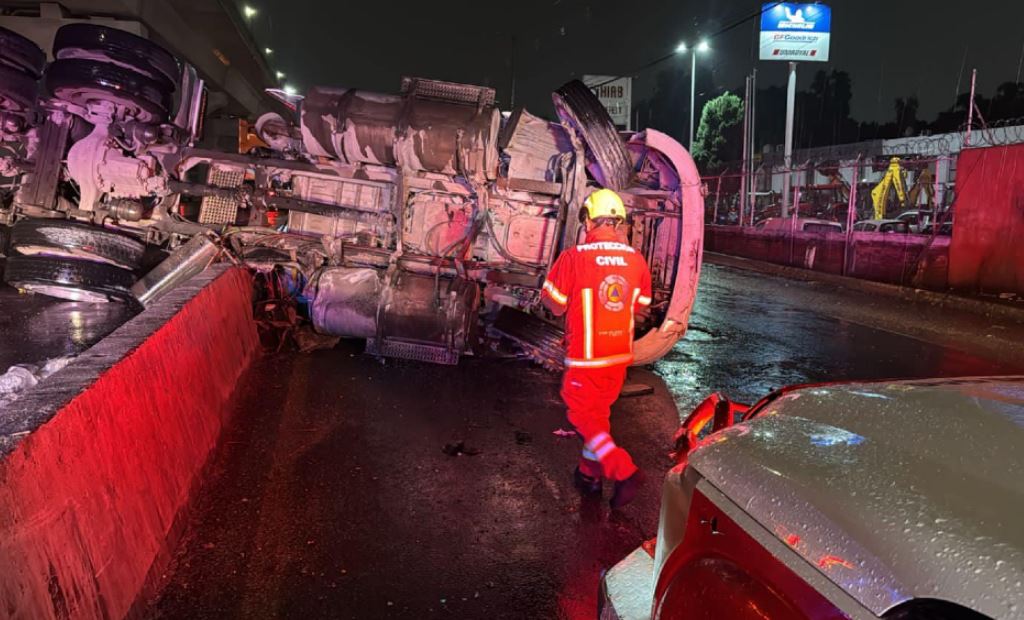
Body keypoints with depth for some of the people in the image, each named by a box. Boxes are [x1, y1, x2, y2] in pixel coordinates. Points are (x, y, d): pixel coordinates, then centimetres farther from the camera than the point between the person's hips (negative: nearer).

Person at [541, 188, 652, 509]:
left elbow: (554, 304, -8)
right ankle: (589, 474, 33)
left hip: (585, 356, -5)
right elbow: (641, 307, 7)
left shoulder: (573, 257, -17)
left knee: (583, 416, 10)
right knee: (599, 414, 21)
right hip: (620, 354, 5)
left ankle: (624, 472, -2)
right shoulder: (636, 260, -4)